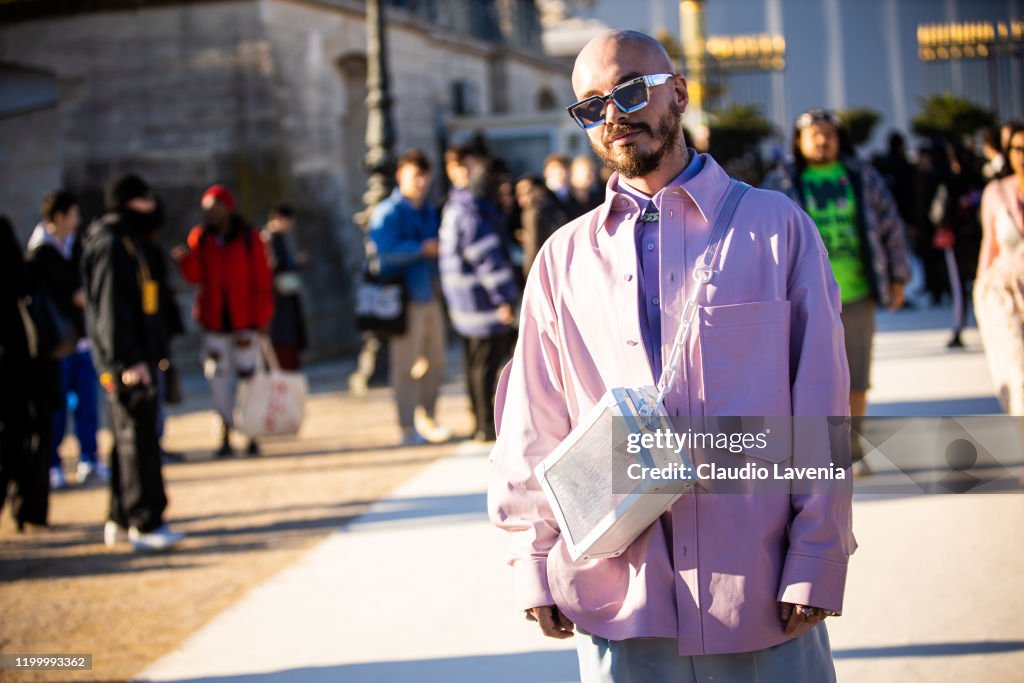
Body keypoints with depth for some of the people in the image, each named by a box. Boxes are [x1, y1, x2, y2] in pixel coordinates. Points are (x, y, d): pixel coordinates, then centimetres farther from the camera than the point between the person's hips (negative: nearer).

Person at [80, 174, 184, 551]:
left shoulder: (127, 242, 19)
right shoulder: (111, 245, -14)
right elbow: (111, 308, -20)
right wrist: (127, 360, -24)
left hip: (135, 358, 11)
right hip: (129, 361, -11)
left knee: (130, 438, 13)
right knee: (138, 438, -10)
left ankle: (121, 521, 19)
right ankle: (144, 523, -9)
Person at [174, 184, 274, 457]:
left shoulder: (248, 237, 0)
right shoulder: (200, 237, 6)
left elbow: (262, 281, -1)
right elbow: (195, 276, 0)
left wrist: (260, 319, -5)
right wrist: (187, 259, -21)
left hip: (243, 320, -2)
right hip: (214, 320, 2)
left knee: (247, 374, -2)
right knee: (219, 377, 0)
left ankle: (252, 437, 6)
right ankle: (225, 437, 6)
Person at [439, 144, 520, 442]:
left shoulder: (456, 206, 14)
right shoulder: (468, 209, -18)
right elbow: (486, 257, -21)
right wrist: (504, 298, -19)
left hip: (467, 302, 10)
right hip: (483, 301, -10)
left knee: (477, 361, 15)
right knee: (485, 362, -4)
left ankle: (482, 423, 22)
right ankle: (486, 426, 0)